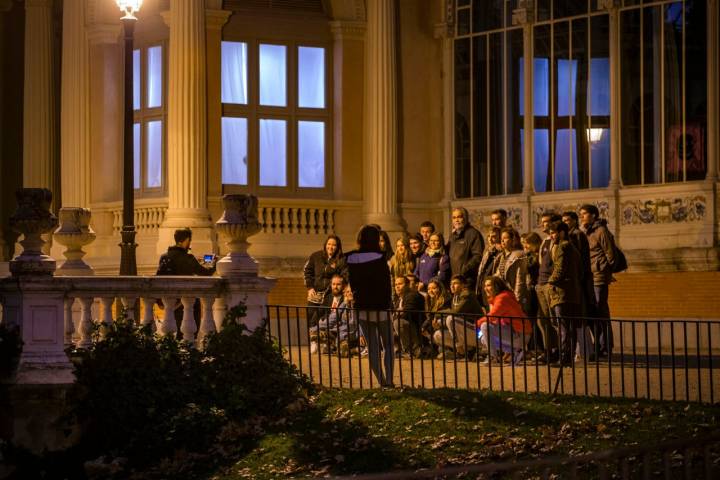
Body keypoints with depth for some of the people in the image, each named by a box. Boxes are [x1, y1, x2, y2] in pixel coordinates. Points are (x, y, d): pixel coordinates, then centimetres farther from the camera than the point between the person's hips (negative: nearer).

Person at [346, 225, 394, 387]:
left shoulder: (351, 259, 0)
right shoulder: (379, 258, -13)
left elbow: (352, 283, 7)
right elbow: (385, 283, -10)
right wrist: (388, 302, 1)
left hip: (361, 308, 4)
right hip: (380, 307, -4)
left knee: (371, 347, 11)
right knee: (388, 345, 9)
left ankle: (382, 381, 9)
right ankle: (389, 380, -2)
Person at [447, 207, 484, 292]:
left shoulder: (473, 234, -5)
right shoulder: (453, 235, 21)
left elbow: (478, 256, -14)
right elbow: (449, 255, 32)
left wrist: (464, 270, -20)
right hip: (453, 279, 8)